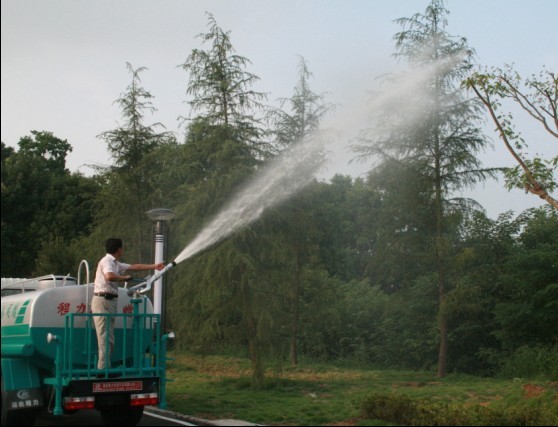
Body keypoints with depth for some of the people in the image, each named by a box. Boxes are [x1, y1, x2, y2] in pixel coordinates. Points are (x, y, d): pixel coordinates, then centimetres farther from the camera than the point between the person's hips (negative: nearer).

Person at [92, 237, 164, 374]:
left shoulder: (116, 263, 21)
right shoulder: (107, 261, -9)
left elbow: (134, 267, 31)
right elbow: (109, 276, -29)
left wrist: (154, 266, 36)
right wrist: (125, 278, -12)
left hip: (109, 301, 10)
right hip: (103, 300, -10)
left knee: (108, 338, 10)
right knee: (105, 338, -11)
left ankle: (105, 368, 12)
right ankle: (103, 369, -12)